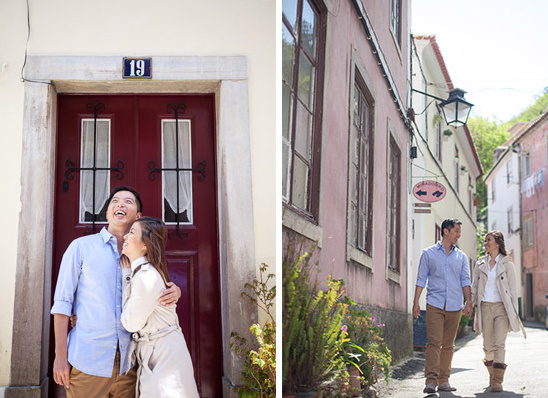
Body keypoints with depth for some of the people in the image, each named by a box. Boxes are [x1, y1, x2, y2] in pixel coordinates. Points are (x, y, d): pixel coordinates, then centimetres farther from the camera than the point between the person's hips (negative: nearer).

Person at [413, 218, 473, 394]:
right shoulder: (428, 253, 8)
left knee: (448, 345, 5)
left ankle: (443, 380, 11)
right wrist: (416, 302, 0)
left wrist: (468, 302, -2)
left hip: (454, 306, 3)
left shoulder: (461, 257, 15)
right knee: (434, 342, -13)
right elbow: (421, 279, 6)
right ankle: (431, 381, -17)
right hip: (435, 305, -3)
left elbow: (465, 280, 10)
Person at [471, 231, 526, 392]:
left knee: (499, 344, -12)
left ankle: (497, 381, -15)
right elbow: (474, 287, 16)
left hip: (502, 307, -3)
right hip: (485, 307, 3)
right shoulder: (480, 264, 12)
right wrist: (474, 305, 4)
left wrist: (514, 312, -1)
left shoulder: (507, 264, 2)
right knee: (488, 345, 5)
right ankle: (492, 376, 23)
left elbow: (513, 289, 3)